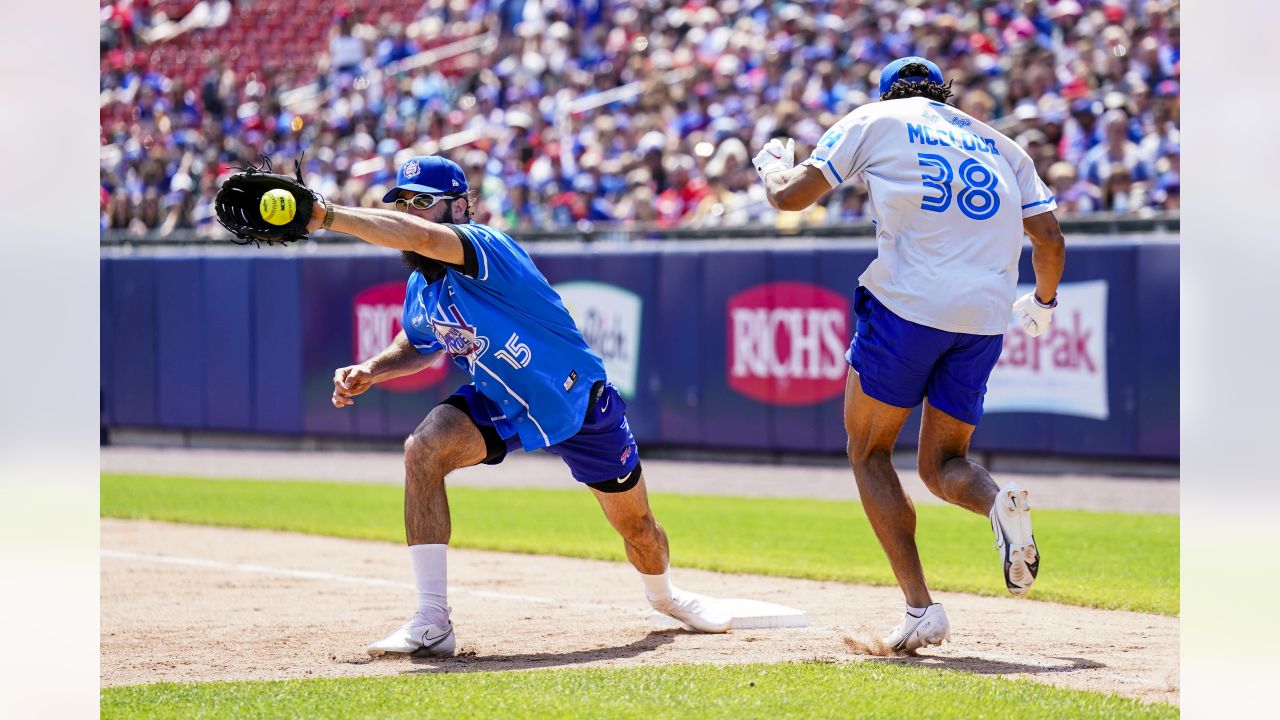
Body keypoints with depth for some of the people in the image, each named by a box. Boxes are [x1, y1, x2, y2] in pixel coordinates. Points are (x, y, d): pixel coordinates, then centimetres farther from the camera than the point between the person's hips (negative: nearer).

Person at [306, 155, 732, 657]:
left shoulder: (484, 246, -32)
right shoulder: (420, 289, -9)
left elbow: (419, 237, -53)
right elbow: (420, 344, 13)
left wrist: (327, 216, -60)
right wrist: (370, 371, -7)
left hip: (580, 404, -5)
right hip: (499, 405, 5)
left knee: (637, 527, 12)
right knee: (423, 449, -25)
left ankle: (663, 594, 51)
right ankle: (431, 624, -24)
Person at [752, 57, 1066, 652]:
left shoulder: (875, 120, 12)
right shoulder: (1000, 145, 23)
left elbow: (789, 196, 7)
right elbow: (1049, 237, 17)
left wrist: (773, 163, 30)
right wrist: (1043, 301, 36)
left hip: (907, 304, -4)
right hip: (986, 317, 4)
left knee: (868, 452, 11)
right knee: (942, 464, 16)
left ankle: (920, 607, -6)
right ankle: (1000, 503, -21)